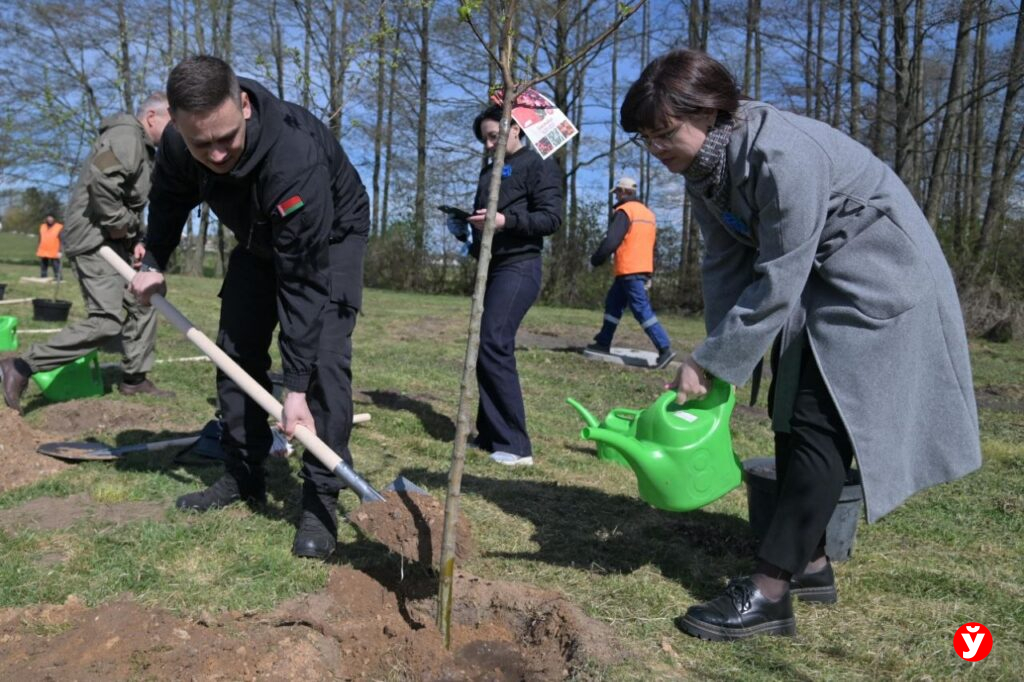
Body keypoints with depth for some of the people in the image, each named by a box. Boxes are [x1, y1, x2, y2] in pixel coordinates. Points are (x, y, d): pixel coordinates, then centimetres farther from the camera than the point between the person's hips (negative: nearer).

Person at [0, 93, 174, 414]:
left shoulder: (143, 148, 20)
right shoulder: (127, 136, -12)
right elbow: (101, 182, -28)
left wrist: (134, 238, 8)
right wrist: (119, 225, -17)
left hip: (114, 240, 11)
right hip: (94, 238, -11)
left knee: (142, 304, 14)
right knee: (107, 320, -16)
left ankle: (134, 378, 22)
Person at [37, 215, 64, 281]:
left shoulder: (59, 227, -5)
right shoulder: (42, 226, 13)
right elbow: (40, 239, 19)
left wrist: (60, 251, -16)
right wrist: (37, 250, 16)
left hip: (54, 253, -6)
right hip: (42, 253, 6)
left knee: (56, 270, -6)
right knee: (43, 269, 13)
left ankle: (58, 280, -4)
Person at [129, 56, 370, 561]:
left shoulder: (295, 157, -44)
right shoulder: (178, 143, -25)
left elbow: (304, 280, -42)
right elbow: (170, 196, 4)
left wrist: (296, 389, -41)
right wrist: (154, 263, 1)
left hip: (331, 235, -6)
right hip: (260, 237, 6)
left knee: (324, 357, -20)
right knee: (236, 348, 4)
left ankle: (321, 500, -12)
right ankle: (244, 477, 17)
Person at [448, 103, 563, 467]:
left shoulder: (539, 165, -3)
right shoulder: (490, 168, 22)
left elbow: (552, 217, -13)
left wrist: (506, 219, -25)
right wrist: (465, 226, 8)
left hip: (518, 267, -9)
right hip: (491, 267, 9)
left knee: (494, 346, -19)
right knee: (486, 348, 7)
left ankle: (515, 446, -16)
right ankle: (491, 434, 15)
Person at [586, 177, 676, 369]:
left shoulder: (624, 211, -9)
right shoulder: (648, 213, 18)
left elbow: (611, 241, -17)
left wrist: (595, 260, -3)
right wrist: (649, 276, 23)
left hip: (629, 270, -9)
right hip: (643, 268, 9)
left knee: (642, 309, -11)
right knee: (613, 303, 17)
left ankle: (665, 348, -15)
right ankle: (603, 343, 21)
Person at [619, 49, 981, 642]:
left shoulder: (782, 155, -31)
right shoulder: (702, 165, -3)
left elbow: (776, 282, -29)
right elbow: (726, 263, -1)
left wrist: (710, 364, -24)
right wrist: (713, 357, -8)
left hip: (875, 271, -9)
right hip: (812, 277, 9)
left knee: (821, 421, -14)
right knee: (791, 411, 9)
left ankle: (770, 592, -11)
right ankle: (810, 563, 21)